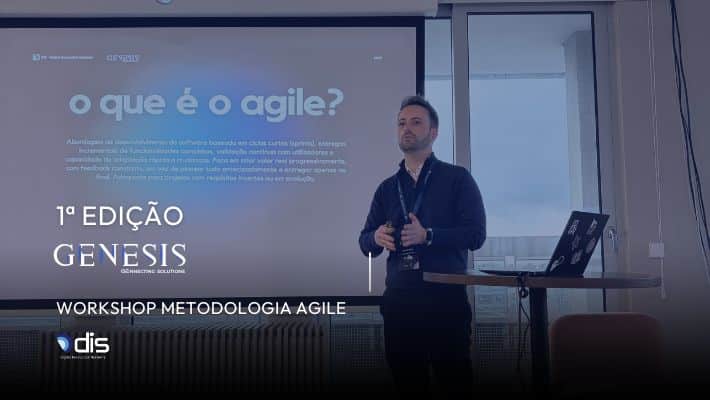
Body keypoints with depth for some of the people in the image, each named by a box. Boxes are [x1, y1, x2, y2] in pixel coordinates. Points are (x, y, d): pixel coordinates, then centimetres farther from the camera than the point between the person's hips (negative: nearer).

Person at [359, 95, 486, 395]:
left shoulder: (457, 178, 2)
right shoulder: (387, 187, 15)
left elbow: (475, 235, -7)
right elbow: (365, 242, 13)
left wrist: (428, 235, -21)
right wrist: (377, 238, -10)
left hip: (445, 296, -4)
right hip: (399, 298, 4)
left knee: (454, 381, 1)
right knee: (407, 382, 11)